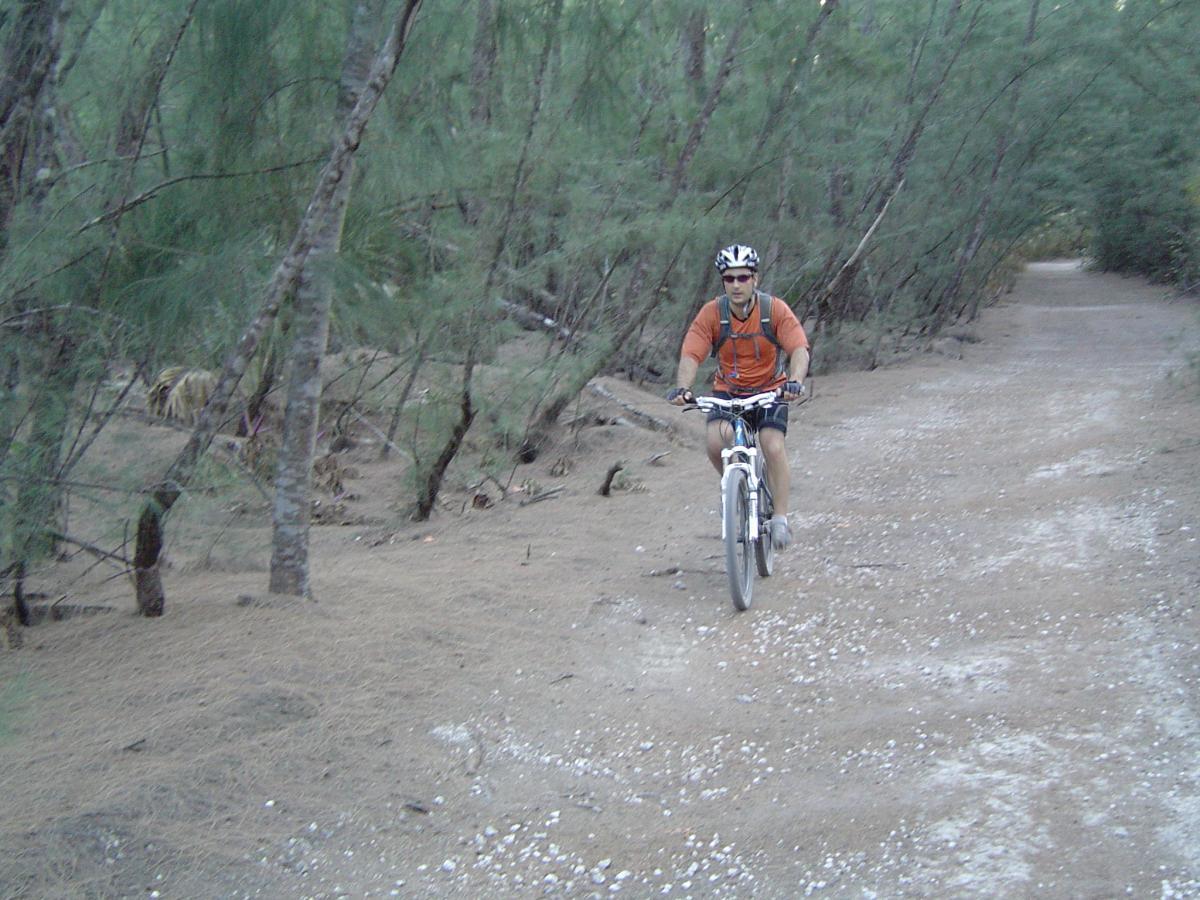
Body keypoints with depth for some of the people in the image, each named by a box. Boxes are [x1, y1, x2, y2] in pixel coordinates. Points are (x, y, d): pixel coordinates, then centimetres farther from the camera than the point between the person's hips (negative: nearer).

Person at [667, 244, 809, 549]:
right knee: (716, 442, -24)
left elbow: (799, 350, -24)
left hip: (770, 390, -1)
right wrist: (682, 387, -39)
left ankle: (780, 518, -7)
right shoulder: (712, 313, -13)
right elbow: (691, 355, -20)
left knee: (773, 447, -22)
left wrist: (795, 381, -44)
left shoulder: (775, 309, -15)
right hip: (728, 391, 1)